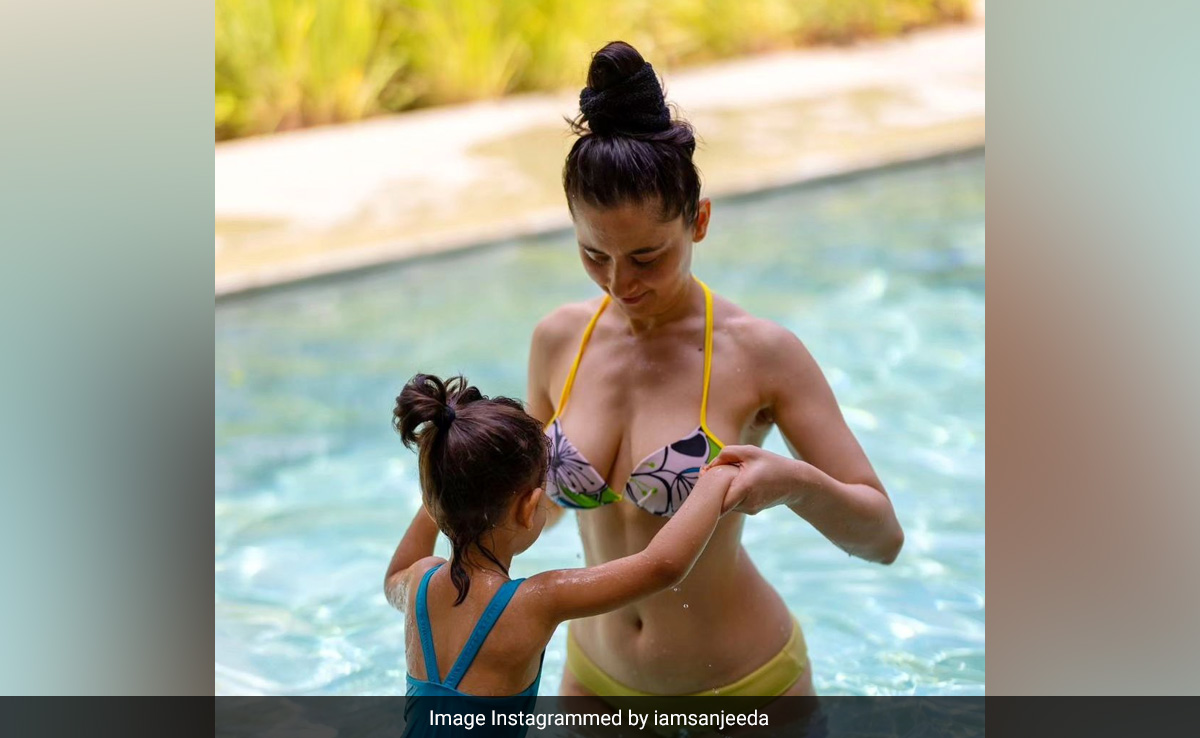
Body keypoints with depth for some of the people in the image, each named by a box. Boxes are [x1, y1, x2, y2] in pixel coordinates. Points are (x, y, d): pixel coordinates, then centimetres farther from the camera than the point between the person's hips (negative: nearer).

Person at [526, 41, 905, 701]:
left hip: (741, 687, -4)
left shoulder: (759, 353, -18)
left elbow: (883, 536, -15)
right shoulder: (559, 340, -7)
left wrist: (797, 484, -34)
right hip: (597, 676, 4)